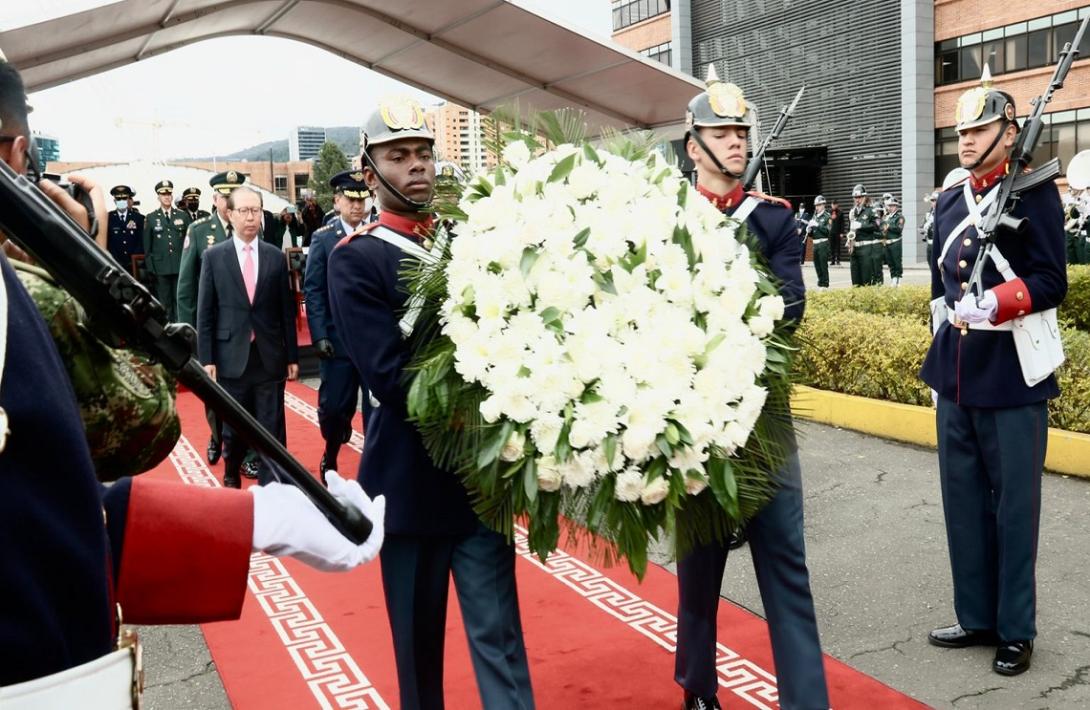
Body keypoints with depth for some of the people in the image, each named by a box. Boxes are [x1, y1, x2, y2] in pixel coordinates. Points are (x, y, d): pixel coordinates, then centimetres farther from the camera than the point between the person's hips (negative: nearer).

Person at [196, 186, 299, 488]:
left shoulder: (276, 257, 4)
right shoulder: (213, 256, 1)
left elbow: (287, 310, 6)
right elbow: (205, 312, 1)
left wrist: (292, 356, 5)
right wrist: (206, 358, -4)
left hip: (270, 358, 1)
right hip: (231, 356, 0)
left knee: (272, 428, 2)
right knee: (233, 427, 12)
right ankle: (232, 478, 34)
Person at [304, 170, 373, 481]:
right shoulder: (322, 238, 3)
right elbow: (313, 291, -1)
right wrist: (319, 336, -8)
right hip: (338, 339, 0)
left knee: (376, 405, 3)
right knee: (334, 406, 8)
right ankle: (330, 456, 35)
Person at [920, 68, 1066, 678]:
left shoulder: (1035, 192, -6)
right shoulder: (949, 202, 12)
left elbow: (1051, 283, -11)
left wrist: (992, 305, -26)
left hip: (1013, 378, -6)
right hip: (956, 377, 6)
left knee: (1014, 507, 4)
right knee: (964, 504, 12)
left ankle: (1016, 631, 18)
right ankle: (977, 618, 26)